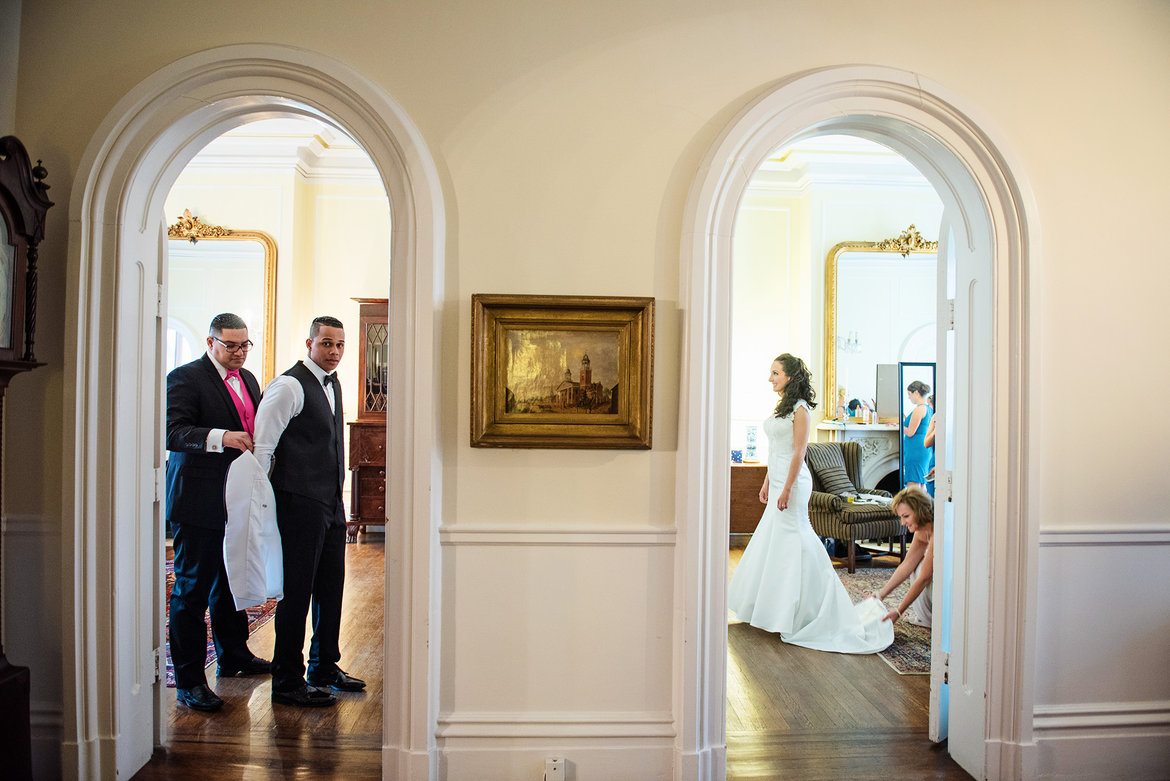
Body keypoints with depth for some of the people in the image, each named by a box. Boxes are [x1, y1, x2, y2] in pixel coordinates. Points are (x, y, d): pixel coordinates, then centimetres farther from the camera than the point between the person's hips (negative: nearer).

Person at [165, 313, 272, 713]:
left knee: (232, 582, 21)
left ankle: (233, 655, 38)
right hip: (199, 503, -8)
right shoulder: (185, 378, -9)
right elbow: (173, 433, -20)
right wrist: (221, 437, -34)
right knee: (192, 590, 1)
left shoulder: (248, 379, 14)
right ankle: (189, 681, 11)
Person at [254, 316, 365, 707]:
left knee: (330, 588, 16)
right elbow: (262, 445, -13)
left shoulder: (332, 384, 15)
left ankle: (325, 668, 32)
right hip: (300, 503, -8)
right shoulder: (289, 386, -12)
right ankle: (287, 682, 15)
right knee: (297, 592, 0)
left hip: (331, 503, 9)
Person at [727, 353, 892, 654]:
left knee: (791, 542, -3)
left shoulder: (800, 409, -12)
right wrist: (767, 483, 18)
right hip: (778, 480, 9)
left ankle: (792, 612, 7)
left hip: (792, 482, -9)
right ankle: (771, 605, 26)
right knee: (772, 541, 14)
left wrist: (786, 489, -19)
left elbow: (798, 452, -17)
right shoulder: (783, 407, 14)